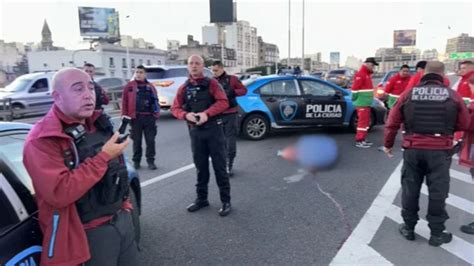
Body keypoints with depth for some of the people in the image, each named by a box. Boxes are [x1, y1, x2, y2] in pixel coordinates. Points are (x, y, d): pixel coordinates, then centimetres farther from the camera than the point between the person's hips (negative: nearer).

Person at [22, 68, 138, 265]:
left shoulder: (99, 123, 5)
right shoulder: (43, 140, -18)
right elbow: (59, 193, -29)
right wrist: (103, 157, -26)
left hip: (122, 217, 7)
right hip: (90, 232, -7)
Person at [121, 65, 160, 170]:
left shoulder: (150, 87, 10)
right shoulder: (129, 86, 3)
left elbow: (155, 101, 11)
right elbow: (124, 102, 0)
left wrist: (156, 115, 5)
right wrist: (125, 116, -5)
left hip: (149, 117, 2)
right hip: (136, 118, -1)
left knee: (150, 140, 4)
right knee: (137, 141, 8)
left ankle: (150, 161, 14)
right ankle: (136, 161, 20)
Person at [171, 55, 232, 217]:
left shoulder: (211, 83, 0)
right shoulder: (184, 88, 10)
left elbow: (223, 102, -10)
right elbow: (175, 108, 6)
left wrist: (207, 113, -24)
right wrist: (186, 115, -16)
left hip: (214, 129, -3)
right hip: (195, 131, 4)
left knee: (219, 166, 1)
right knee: (200, 167, 13)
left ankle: (226, 201, 9)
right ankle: (201, 198, 26)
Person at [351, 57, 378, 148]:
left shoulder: (367, 74, 18)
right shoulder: (360, 74, -15)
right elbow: (354, 89, -20)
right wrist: (355, 99, -16)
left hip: (367, 103, 10)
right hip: (362, 103, -10)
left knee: (366, 121, 14)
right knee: (363, 121, -8)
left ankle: (363, 139, 22)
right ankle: (359, 141, -4)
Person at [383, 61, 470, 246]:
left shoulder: (409, 93, 1)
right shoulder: (452, 95, -1)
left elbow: (392, 122, 2)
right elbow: (464, 124, 3)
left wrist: (388, 144, 14)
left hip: (413, 149, 1)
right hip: (440, 150, -1)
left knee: (410, 189, 12)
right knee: (438, 192, 9)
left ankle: (408, 228, 23)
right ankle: (437, 233, 18)